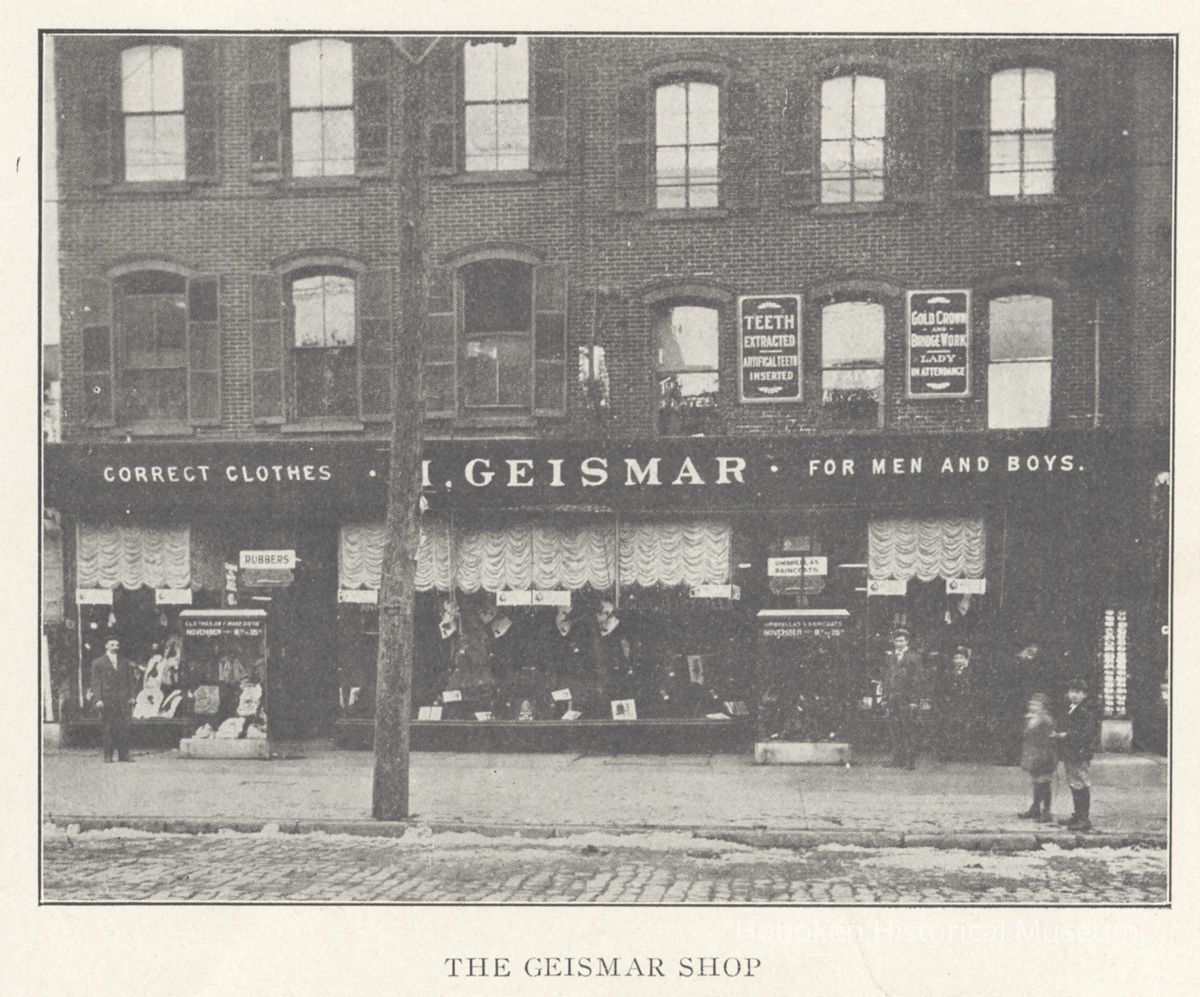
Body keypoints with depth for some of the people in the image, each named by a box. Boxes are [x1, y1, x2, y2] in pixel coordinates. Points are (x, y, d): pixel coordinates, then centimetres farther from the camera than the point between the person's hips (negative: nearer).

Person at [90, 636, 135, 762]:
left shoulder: (124, 662, 18)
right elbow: (96, 682, 0)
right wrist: (98, 699, -9)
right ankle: (107, 755, 2)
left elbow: (129, 680, 18)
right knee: (107, 729, -3)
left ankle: (124, 755, 1)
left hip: (122, 700, 3)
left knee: (124, 727, -2)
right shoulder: (98, 663, 6)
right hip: (106, 699, -3)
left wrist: (131, 696, 8)